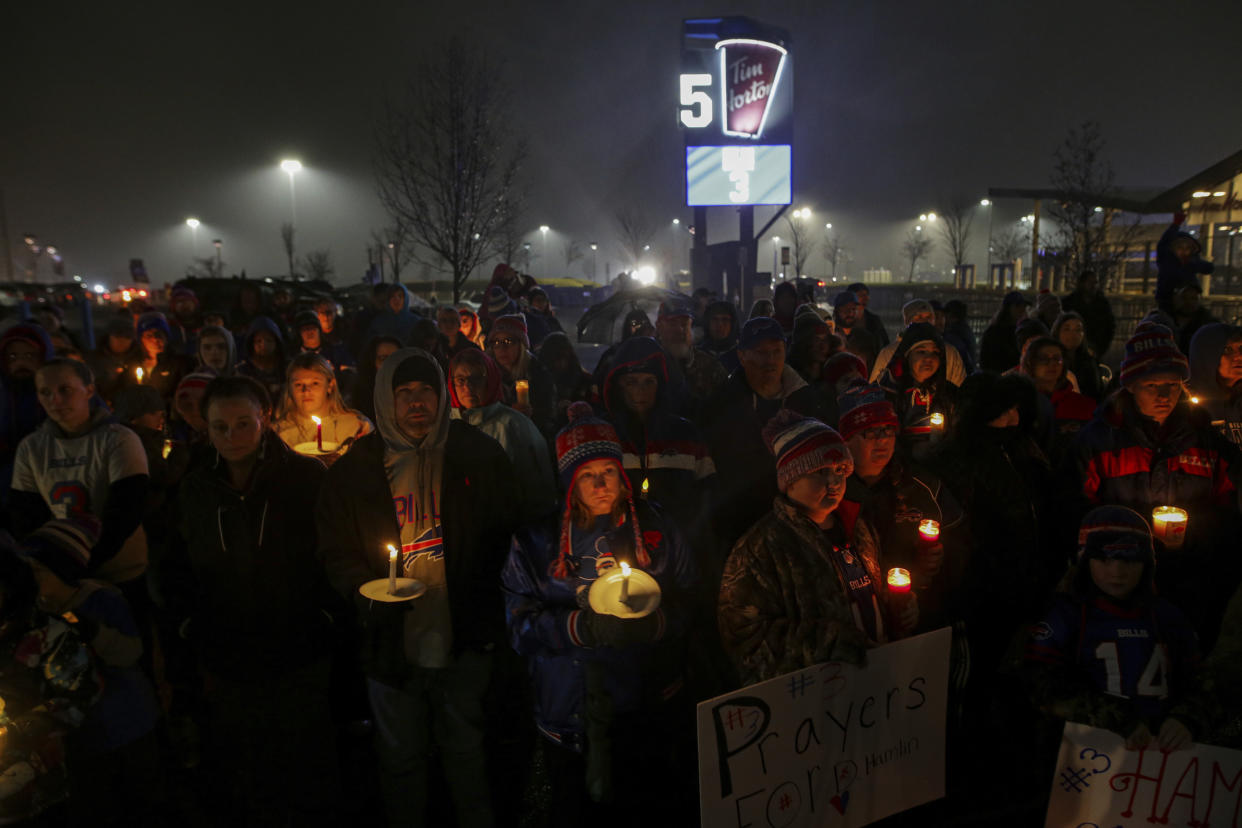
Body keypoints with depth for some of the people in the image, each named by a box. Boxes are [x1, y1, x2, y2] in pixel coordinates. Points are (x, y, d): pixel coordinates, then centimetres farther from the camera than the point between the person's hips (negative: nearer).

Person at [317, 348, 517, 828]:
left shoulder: (479, 456, -4)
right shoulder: (356, 469, -2)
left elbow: (504, 534, 1)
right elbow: (336, 549, 3)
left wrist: (482, 603, -7)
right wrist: (368, 594, -15)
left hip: (464, 642, 0)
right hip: (392, 641, 1)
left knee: (464, 750, 19)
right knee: (400, 757, 18)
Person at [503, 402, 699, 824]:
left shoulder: (653, 527, -2)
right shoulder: (537, 541, -4)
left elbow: (692, 607, -1)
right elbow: (522, 626, -9)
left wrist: (652, 623, -21)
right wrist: (583, 627, -25)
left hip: (654, 714, 1)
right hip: (571, 721, -1)